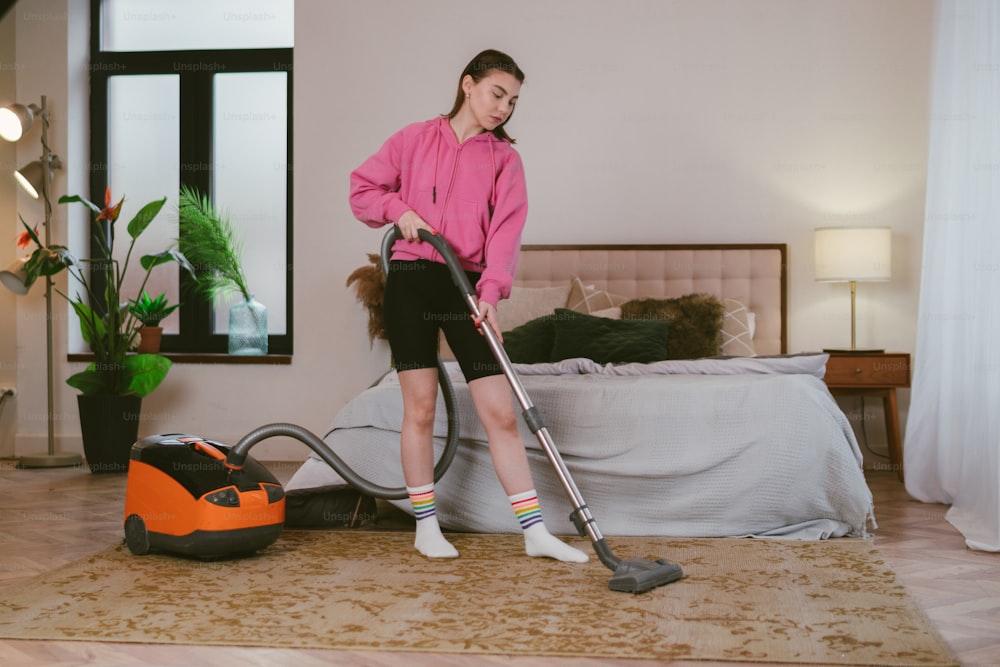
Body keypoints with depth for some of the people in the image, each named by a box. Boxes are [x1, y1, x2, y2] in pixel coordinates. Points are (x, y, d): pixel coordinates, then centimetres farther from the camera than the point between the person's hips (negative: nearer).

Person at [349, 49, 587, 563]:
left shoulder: (504, 158, 7)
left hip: (467, 286, 1)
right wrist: (399, 210, -8)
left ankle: (535, 532, 2)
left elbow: (506, 229, -4)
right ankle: (426, 527, 14)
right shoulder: (415, 139, 7)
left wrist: (491, 290, -18)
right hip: (411, 279, -1)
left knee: (500, 410, -2)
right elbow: (362, 187, 12)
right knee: (420, 406, 2)